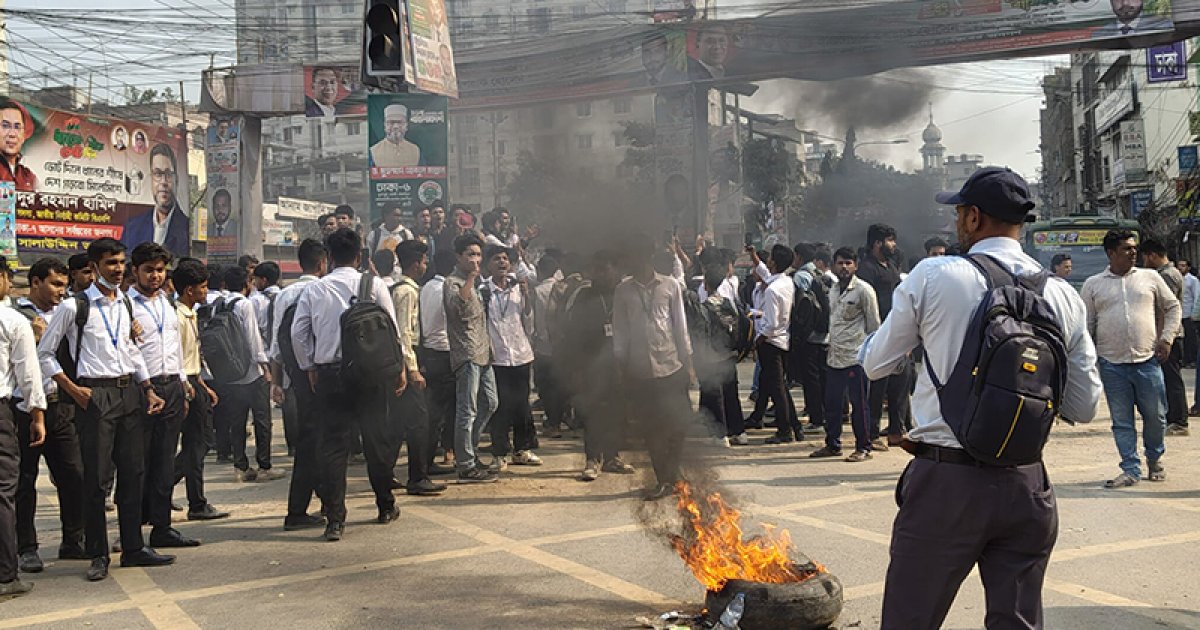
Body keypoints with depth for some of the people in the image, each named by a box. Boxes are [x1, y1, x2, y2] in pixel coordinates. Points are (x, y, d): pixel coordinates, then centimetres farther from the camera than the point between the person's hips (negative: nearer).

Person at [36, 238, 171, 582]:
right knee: (96, 477, -1)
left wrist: (148, 391, 12)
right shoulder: (74, 307, -6)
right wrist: (73, 389, -8)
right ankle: (98, 555, 9)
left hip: (129, 391, 6)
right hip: (95, 395, -6)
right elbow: (45, 353, -1)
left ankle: (133, 547, 18)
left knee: (133, 473, 9)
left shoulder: (126, 304, 12)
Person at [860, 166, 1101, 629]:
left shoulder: (932, 276, -7)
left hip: (946, 482, -3)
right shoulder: (1064, 297, 2)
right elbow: (1084, 408, 7)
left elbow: (875, 364, 4)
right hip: (1026, 486, 4)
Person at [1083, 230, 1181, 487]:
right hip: (1112, 365, -1)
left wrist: (1166, 338, 4)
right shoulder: (1093, 284, 6)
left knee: (1156, 416, 6)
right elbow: (1086, 324, 8)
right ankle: (1131, 470, 11)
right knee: (1122, 421, 2)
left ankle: (1154, 458, 31)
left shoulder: (1150, 278, 7)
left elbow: (1172, 307, 15)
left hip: (1148, 360, 1)